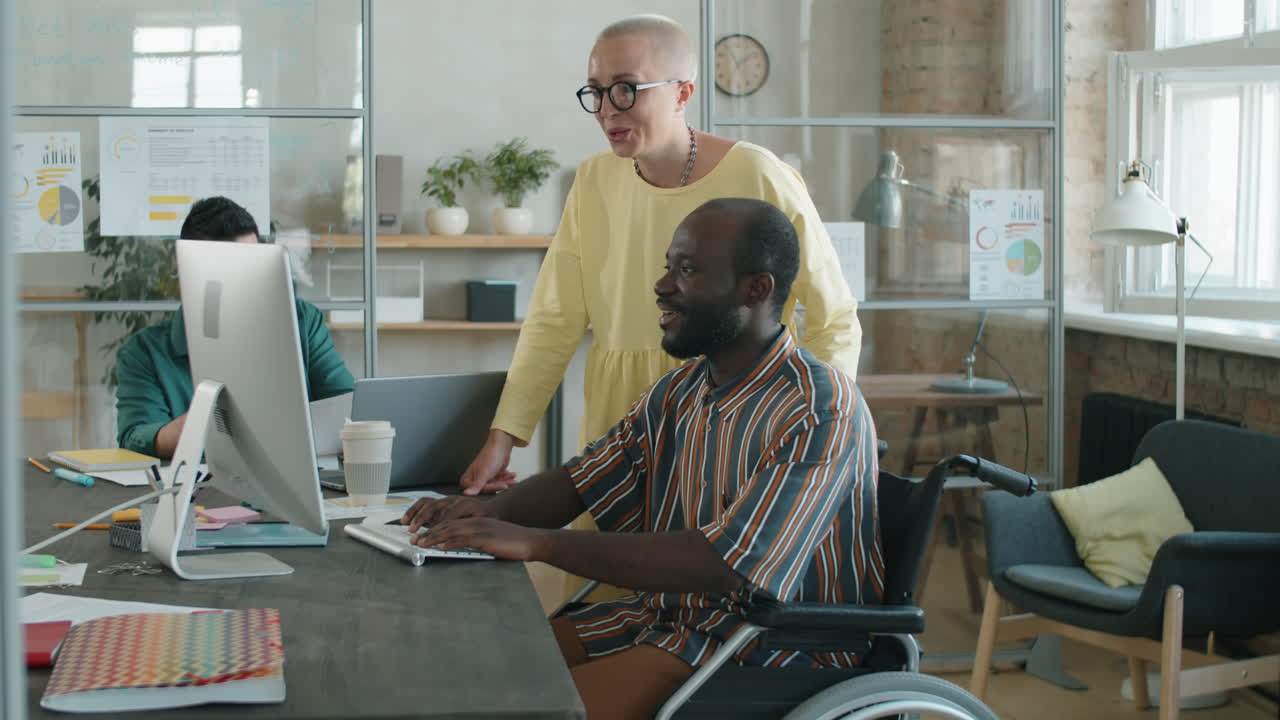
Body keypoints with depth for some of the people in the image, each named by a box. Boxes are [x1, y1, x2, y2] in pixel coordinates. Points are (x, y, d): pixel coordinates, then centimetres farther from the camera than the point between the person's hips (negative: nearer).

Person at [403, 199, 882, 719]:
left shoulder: (820, 412, -20)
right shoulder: (679, 392, 8)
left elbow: (725, 565, -29)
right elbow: (578, 482, 13)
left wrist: (537, 543, -31)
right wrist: (492, 511, -10)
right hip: (666, 614, 8)